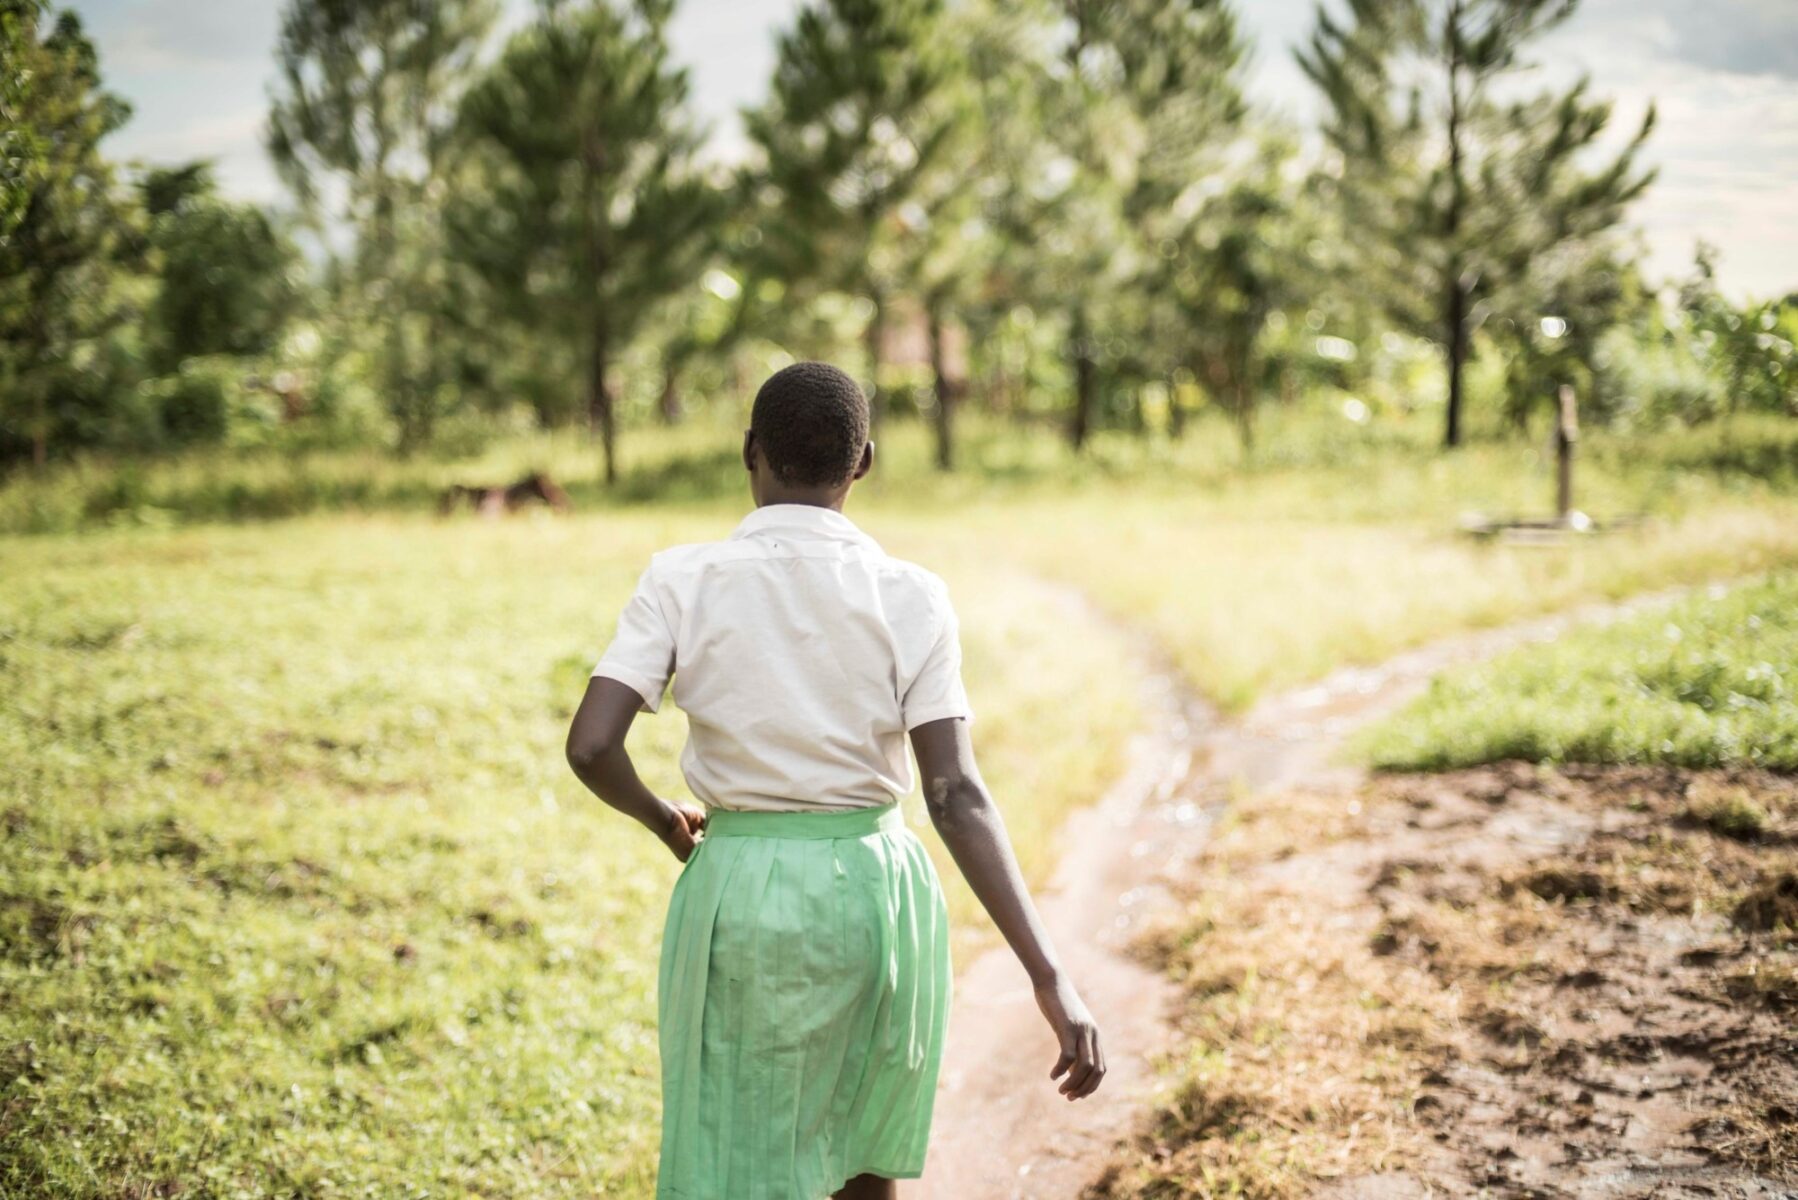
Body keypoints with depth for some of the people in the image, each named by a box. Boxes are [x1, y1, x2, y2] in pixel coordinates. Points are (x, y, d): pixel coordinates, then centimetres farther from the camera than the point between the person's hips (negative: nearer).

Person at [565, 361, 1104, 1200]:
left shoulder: (680, 581, -6)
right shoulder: (909, 598, -7)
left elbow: (590, 748, -14)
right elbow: (957, 797, -15)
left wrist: (666, 821, 8)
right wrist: (1048, 976, -16)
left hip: (738, 892, -1)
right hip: (874, 889, 1)